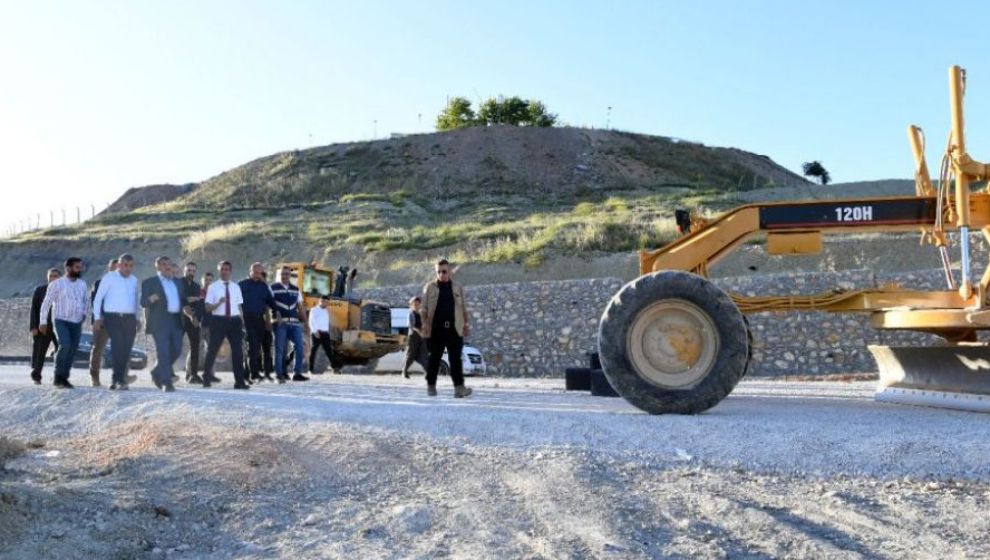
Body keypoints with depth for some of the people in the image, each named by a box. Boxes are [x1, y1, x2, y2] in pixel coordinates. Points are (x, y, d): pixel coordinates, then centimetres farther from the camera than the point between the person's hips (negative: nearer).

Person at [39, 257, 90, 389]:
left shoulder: (82, 283, 8)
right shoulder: (57, 284, -5)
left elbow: (86, 300, 24)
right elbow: (46, 303, -1)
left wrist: (85, 314, 9)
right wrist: (43, 322, -2)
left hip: (77, 323, 5)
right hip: (61, 321, -5)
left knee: (72, 350, 1)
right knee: (65, 346, -22)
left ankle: (64, 378, 11)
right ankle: (58, 377, -9)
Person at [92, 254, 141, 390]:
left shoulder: (134, 280, 14)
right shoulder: (109, 277, 1)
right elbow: (98, 298, 0)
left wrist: (137, 318, 18)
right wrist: (97, 318, -5)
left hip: (129, 318, 5)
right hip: (113, 318, -5)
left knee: (126, 350, 2)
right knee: (117, 346, -19)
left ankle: (116, 379, 13)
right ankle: (120, 379, -19)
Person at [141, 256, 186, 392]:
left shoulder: (177, 282, 18)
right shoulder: (149, 282, 0)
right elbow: (143, 302, -7)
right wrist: (150, 300, -27)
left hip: (176, 321, 6)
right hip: (160, 322, -6)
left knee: (176, 351, 7)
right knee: (163, 352, -6)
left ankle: (157, 373, 28)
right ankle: (166, 382, -3)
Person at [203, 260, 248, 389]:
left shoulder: (236, 287, 11)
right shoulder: (213, 287, 1)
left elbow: (239, 306, 13)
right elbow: (208, 308, -4)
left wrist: (241, 322, 6)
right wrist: (218, 303, -23)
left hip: (234, 321, 3)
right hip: (218, 320, -3)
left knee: (238, 350, 1)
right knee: (212, 350, 4)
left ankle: (239, 381, 6)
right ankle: (207, 378, 20)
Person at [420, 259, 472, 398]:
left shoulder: (458, 288, 12)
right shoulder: (429, 288, 7)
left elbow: (463, 307, 15)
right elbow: (424, 308, 4)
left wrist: (466, 323, 5)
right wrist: (425, 323, -9)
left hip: (454, 329, 1)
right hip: (436, 329, -1)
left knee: (455, 359, -4)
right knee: (434, 358, 5)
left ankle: (459, 387, -7)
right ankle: (431, 386, 16)